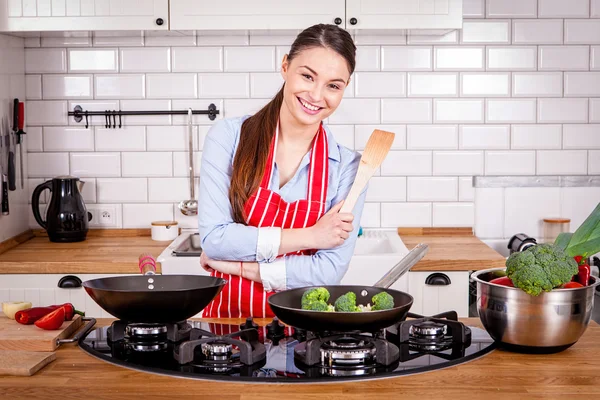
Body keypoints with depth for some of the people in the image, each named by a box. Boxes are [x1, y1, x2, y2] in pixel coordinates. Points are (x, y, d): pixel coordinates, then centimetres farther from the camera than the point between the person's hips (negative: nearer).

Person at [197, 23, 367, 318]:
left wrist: (235, 264, -10)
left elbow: (330, 270, -8)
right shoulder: (228, 136, -1)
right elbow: (213, 239, -9)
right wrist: (309, 236, -9)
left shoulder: (348, 167, -1)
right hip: (227, 318, 1)